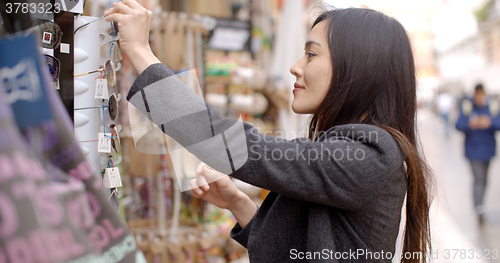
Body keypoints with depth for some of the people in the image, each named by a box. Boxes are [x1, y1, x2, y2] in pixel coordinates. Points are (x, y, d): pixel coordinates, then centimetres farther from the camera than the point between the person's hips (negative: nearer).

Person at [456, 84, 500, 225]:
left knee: (483, 179, 16)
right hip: (473, 148, -3)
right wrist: (470, 124, -31)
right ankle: (479, 210, -15)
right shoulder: (466, 106, -8)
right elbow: (459, 125, -12)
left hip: (488, 148, 3)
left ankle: (479, 205, 35)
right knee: (478, 179, -12)